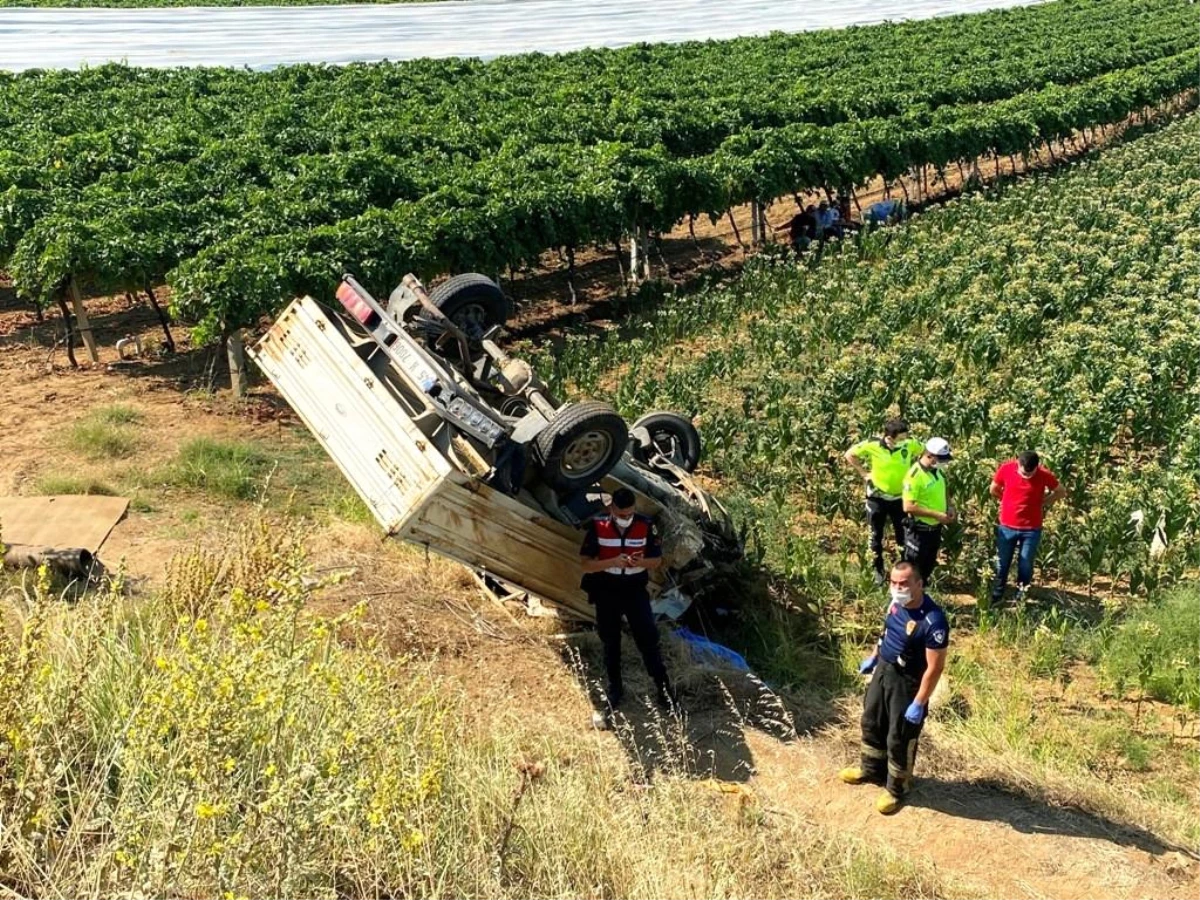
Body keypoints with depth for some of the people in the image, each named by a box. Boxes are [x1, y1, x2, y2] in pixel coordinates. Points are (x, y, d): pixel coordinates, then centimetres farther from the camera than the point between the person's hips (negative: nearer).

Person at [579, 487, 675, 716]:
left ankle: (663, 687, 8)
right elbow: (585, 564, -14)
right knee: (610, 642, 13)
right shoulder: (598, 526, -14)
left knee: (648, 638, -3)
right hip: (606, 591, 0)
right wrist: (613, 562, -29)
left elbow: (657, 560, -3)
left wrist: (640, 562, -25)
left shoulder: (645, 525, -11)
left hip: (636, 590, 0)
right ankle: (614, 688, 29)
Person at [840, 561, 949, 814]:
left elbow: (935, 668, -26)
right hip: (883, 670, 8)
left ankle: (896, 788, 33)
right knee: (872, 722, 24)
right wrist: (872, 656, 21)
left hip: (907, 683, -8)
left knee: (899, 739, 10)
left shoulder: (933, 621, -32)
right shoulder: (896, 602, -8)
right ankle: (872, 769, 49)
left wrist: (919, 704, -23)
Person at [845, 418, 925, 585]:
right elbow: (850, 455, -6)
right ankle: (878, 570, 29)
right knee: (876, 535, 12)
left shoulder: (911, 444, -17)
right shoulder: (872, 445, -22)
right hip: (877, 497, -1)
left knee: (904, 535, 8)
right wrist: (864, 473, -10)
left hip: (900, 498, 1)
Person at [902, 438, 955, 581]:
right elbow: (908, 507, -28)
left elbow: (944, 488, 21)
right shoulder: (914, 476, -26)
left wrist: (949, 506, 1)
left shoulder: (937, 470, 0)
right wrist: (936, 514, -26)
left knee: (929, 565, 23)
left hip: (935, 528, 8)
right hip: (919, 530, -8)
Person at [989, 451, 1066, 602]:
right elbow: (994, 490, 5)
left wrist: (1043, 503, -2)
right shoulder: (1006, 469, -14)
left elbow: (1061, 492, 2)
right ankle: (995, 598, 29)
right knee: (1002, 565, 13)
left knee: (1025, 567, 9)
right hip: (1007, 526, 1)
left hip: (1031, 529, -1)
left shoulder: (1044, 474, -16)